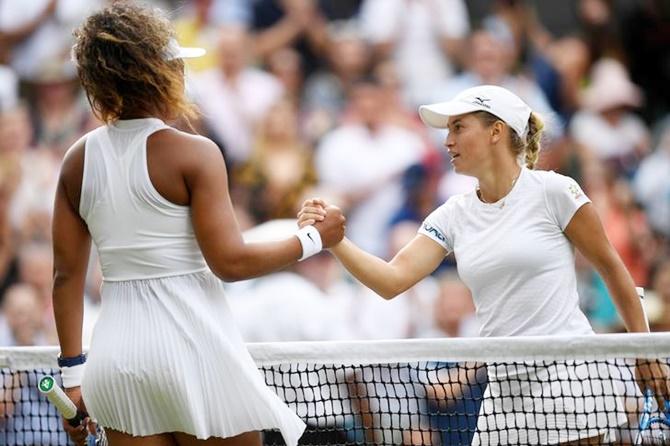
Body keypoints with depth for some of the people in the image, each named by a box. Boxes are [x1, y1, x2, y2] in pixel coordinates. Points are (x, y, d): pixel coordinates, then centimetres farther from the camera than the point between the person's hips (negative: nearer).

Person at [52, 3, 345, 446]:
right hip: (193, 344, -5)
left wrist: (73, 373, 14)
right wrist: (313, 239, 1)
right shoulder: (193, 152, -10)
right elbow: (230, 261, -13)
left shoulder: (78, 160, 6)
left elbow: (67, 276, 8)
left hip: (116, 355, 5)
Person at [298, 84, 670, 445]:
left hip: (567, 372, -5)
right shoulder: (454, 216, 10)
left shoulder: (554, 192, -4)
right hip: (504, 387, 5)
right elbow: (392, 280, 0)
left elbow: (610, 266, 4)